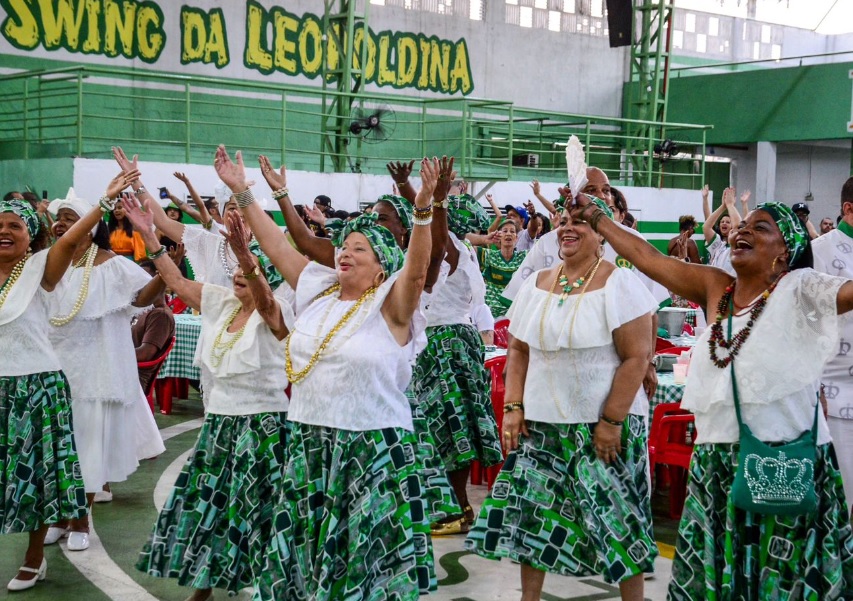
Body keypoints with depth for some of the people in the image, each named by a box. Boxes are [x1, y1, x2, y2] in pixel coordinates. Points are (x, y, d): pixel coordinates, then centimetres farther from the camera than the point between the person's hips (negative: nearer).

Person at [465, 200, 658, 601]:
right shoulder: (537, 284, 8)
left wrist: (612, 420, -16)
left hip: (602, 422, -5)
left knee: (615, 515, -1)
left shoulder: (619, 284, -9)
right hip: (541, 421, 5)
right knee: (531, 509, 7)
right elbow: (519, 350, 12)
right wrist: (513, 407, 2)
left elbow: (637, 356, -13)